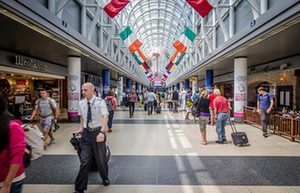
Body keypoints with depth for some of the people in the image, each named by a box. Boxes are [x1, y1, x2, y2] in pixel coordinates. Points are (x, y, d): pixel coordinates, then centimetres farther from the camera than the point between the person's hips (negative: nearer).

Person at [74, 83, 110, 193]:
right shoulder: (81, 103, 2)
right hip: (86, 133, 3)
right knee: (84, 161, 3)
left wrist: (102, 132, -40)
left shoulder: (100, 102, -14)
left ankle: (105, 178, 42)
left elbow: (105, 117, -26)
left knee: (101, 158, 13)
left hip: (98, 132, -3)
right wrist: (81, 128, 6)